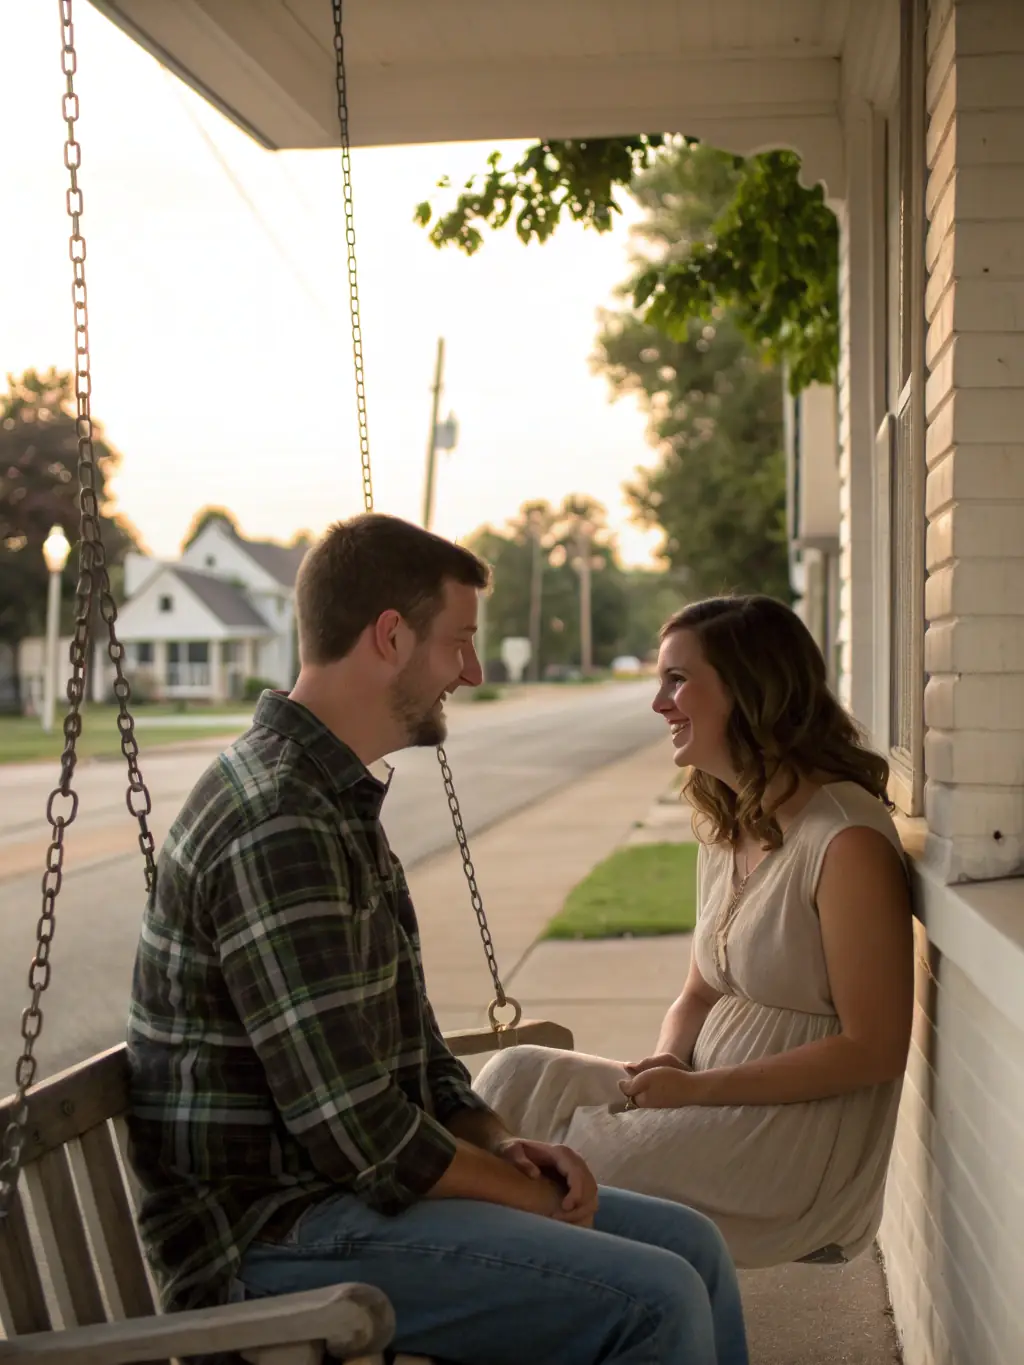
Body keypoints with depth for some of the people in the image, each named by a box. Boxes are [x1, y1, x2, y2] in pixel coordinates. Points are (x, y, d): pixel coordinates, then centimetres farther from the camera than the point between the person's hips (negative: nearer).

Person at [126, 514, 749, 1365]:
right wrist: (528, 1194, -9)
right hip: (275, 1235, -10)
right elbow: (359, 1133, -24)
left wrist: (500, 1142, 2)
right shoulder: (278, 824, -22)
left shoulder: (339, 799, 13)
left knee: (691, 1244, 5)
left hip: (344, 1187, 10)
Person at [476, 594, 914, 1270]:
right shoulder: (727, 825, 11)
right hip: (717, 1099, 8)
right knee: (522, 1075, -9)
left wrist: (695, 1088, -18)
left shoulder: (848, 840, -17)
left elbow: (874, 1049, -18)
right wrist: (665, 1063, -7)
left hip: (800, 1142, -8)